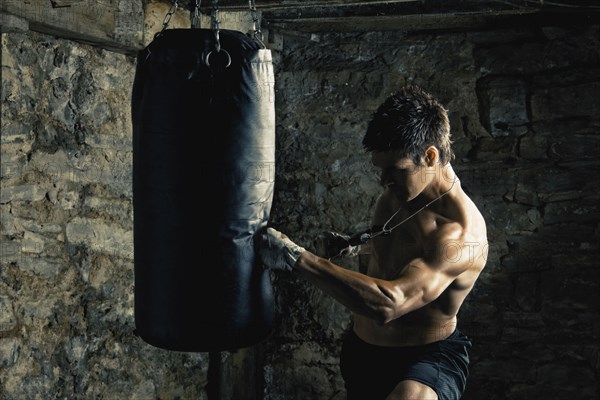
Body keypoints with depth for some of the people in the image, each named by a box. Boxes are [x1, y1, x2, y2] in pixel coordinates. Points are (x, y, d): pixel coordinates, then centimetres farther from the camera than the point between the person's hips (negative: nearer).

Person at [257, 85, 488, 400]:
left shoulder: (462, 233, -28)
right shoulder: (398, 190, -3)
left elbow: (389, 304, -40)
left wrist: (296, 257, -38)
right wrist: (361, 244, 2)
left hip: (427, 357, -8)